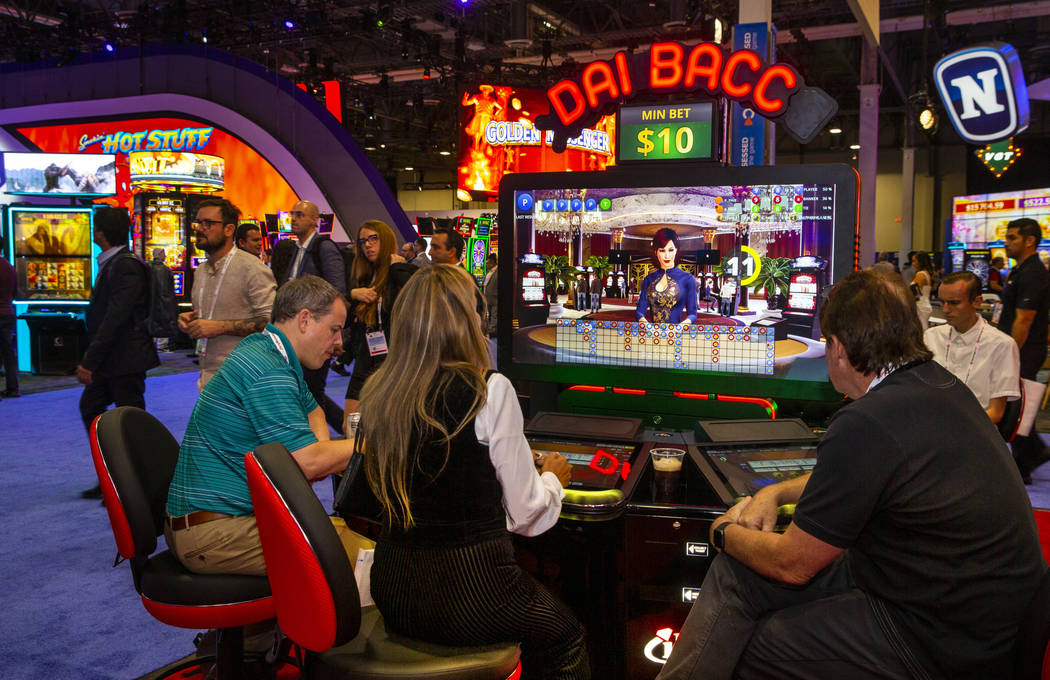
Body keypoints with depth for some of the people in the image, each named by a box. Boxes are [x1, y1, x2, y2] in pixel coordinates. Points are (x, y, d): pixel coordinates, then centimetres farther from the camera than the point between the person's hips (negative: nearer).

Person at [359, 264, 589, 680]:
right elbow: (526, 513, -10)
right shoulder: (489, 392, -17)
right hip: (466, 591, -6)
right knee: (565, 634, 23)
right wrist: (553, 478, 13)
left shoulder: (378, 393, -1)